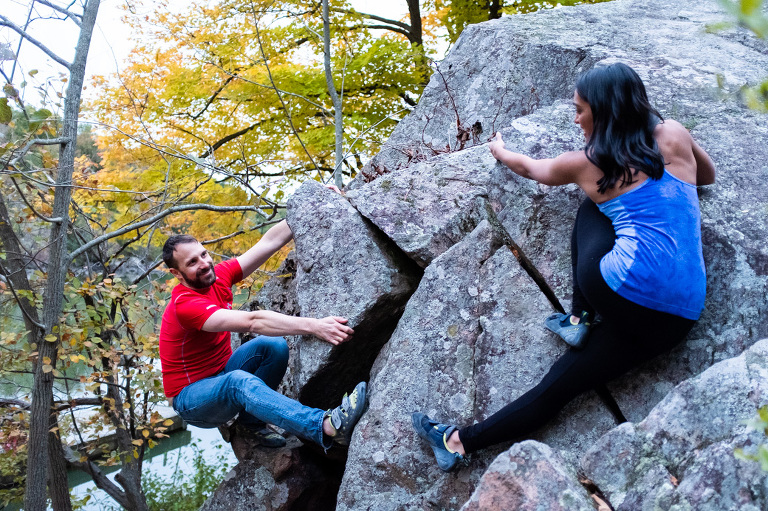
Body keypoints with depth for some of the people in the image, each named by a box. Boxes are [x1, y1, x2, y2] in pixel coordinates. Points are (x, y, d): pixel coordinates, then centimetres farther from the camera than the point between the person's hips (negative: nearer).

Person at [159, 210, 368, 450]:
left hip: (221, 374, 8)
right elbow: (252, 321, -39)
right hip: (191, 399, -8)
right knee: (239, 380, -40)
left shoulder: (217, 276, -5)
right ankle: (328, 427, -58)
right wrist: (314, 326, -47)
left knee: (274, 345, -17)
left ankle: (250, 421, -5)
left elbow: (269, 242, -6)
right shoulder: (185, 305, -27)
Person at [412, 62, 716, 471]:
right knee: (563, 380, 10)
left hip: (626, 294, -3)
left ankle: (580, 317, 16)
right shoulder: (674, 135, 12)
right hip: (680, 320, 3)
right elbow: (707, 176, 33)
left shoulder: (587, 163, 8)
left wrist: (500, 151, 48)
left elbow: (530, 168, 29)